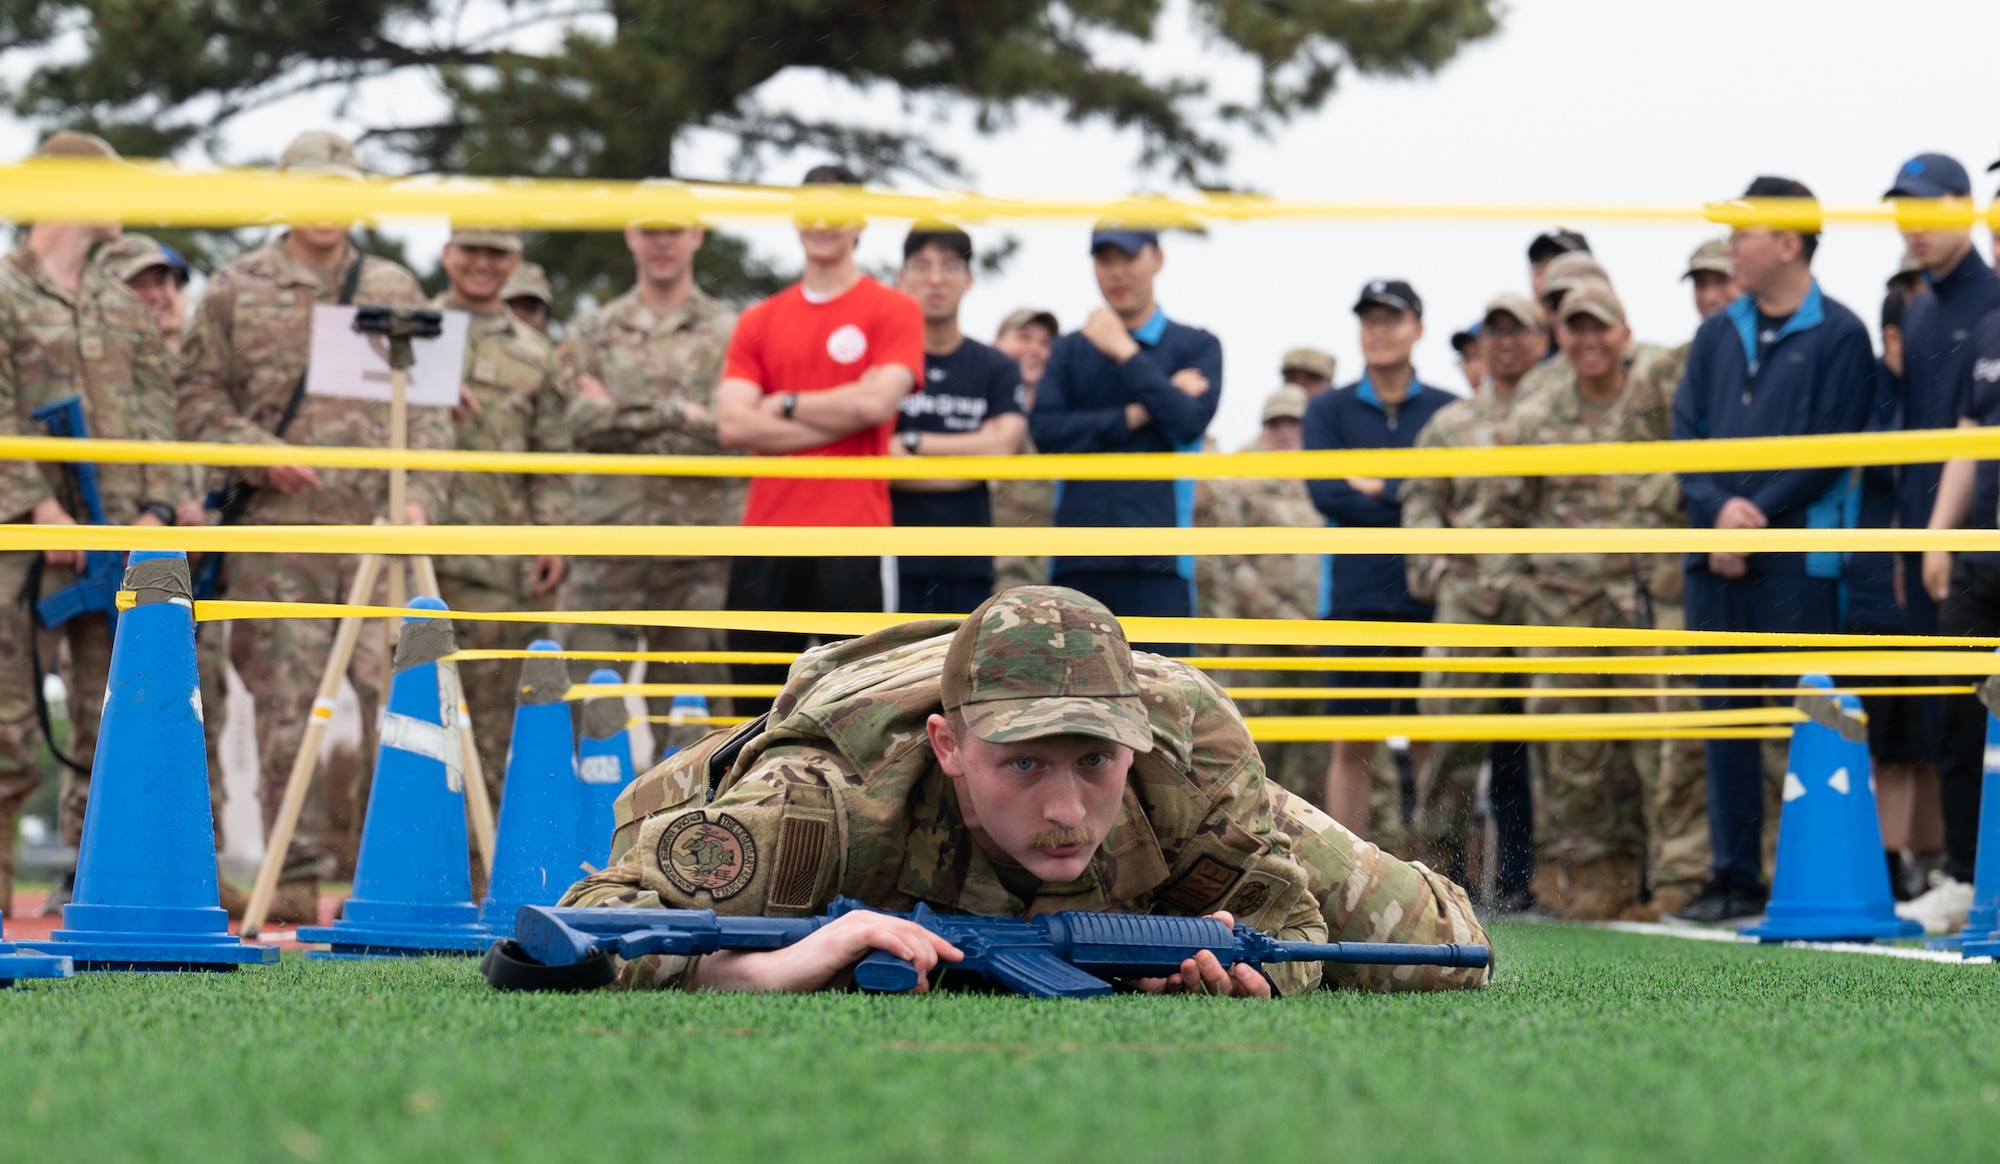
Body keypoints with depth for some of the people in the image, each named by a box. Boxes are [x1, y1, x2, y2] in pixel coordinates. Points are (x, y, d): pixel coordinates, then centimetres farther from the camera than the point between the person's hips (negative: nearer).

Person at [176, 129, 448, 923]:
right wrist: (259, 454, -9)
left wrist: (420, 495, -2)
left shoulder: (396, 291, 13)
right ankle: (295, 875, 2)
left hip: (379, 530, 1)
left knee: (394, 697, -5)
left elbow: (428, 406, 11)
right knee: (285, 703, -2)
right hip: (277, 531, -1)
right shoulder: (235, 291, 9)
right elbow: (197, 402, 7)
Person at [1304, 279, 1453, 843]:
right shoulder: (1329, 410, 8)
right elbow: (1327, 494, -6)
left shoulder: (1448, 411, 8)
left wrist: (1381, 489, -7)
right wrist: (1415, 503, -11)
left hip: (1431, 599, 0)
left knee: (1432, 746, 1)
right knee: (1351, 746, 0)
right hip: (1356, 599, 0)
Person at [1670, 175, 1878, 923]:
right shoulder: (1719, 334, 15)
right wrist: (1717, 508, -8)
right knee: (1725, 714, 7)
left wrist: (1758, 514, -13)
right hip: (1717, 554, 6)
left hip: (1799, 550, -6)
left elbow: (1834, 448, -9)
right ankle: (1734, 875, 13)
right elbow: (1686, 430, 10)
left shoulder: (1838, 336, -3)